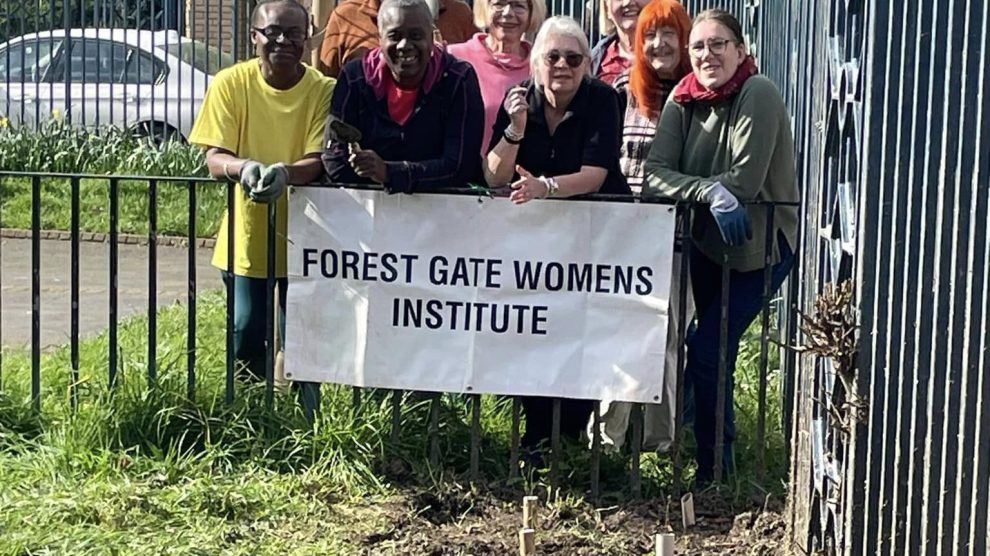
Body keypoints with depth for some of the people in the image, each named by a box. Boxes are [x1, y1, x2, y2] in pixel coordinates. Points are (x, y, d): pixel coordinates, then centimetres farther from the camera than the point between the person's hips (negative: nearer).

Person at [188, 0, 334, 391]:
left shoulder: (323, 91, -9)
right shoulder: (230, 84, -7)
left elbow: (319, 161, -17)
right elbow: (214, 158, -11)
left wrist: (284, 172, -40)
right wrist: (244, 167, -35)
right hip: (247, 237, 1)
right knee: (246, 337, 3)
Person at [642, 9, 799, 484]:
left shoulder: (758, 95, -19)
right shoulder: (683, 100, -3)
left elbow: (745, 181, -24)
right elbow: (653, 174, -12)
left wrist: (687, 187, -14)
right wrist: (710, 192, -29)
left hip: (759, 245, -6)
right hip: (708, 241, 6)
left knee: (707, 353, -9)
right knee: (712, 351, 15)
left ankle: (714, 468, 8)